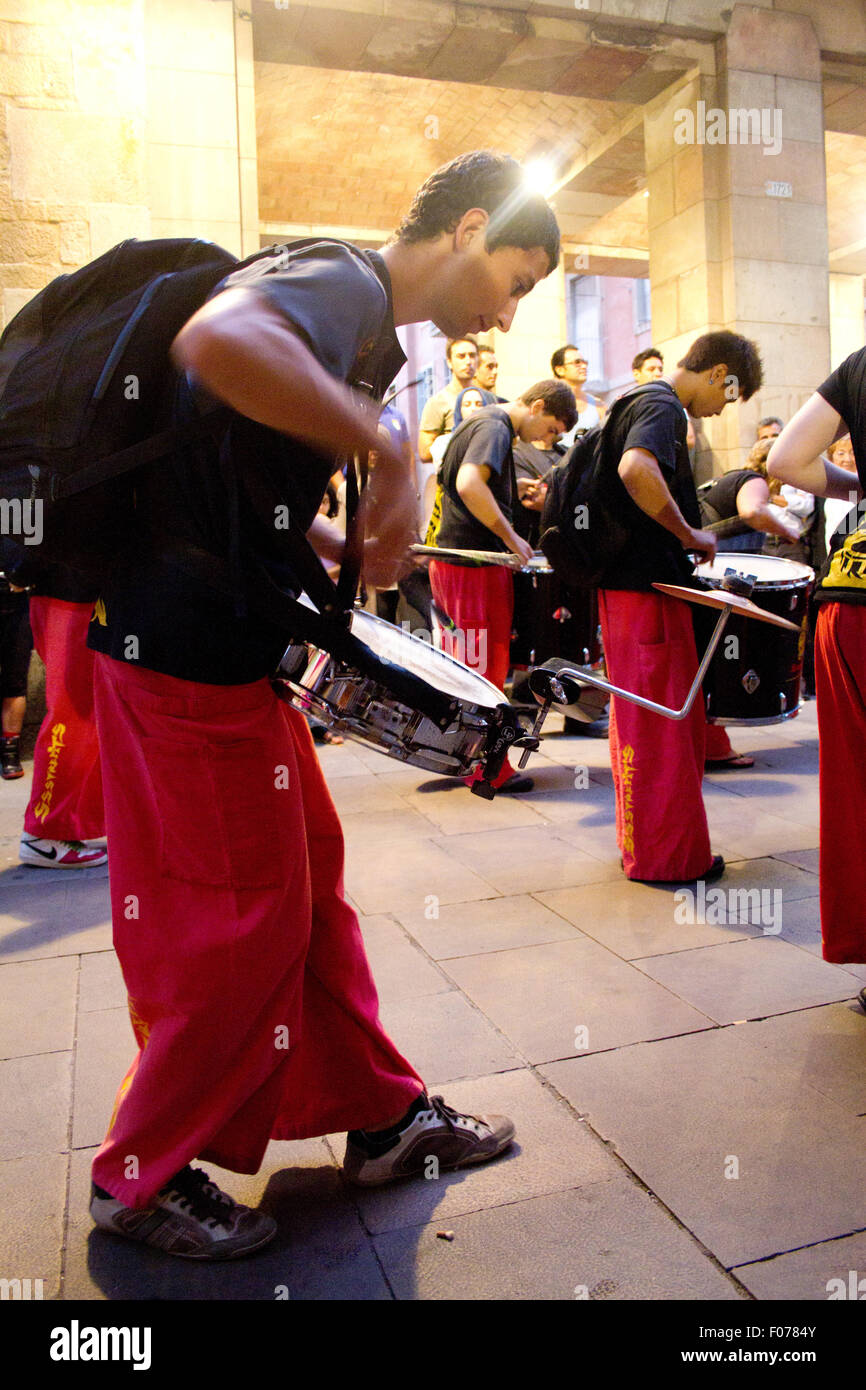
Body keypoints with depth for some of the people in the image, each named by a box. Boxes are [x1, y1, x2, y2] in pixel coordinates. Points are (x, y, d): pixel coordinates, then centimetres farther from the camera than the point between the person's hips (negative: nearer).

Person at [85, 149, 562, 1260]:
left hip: (228, 647, 10)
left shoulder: (361, 320, 19)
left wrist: (350, 552, 8)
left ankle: (381, 1117, 32)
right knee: (245, 925, 2)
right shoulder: (342, 282, -13)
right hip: (187, 654, -10)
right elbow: (214, 342, -37)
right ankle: (141, 1175, 24)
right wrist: (388, 452, -27)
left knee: (306, 886, 15)